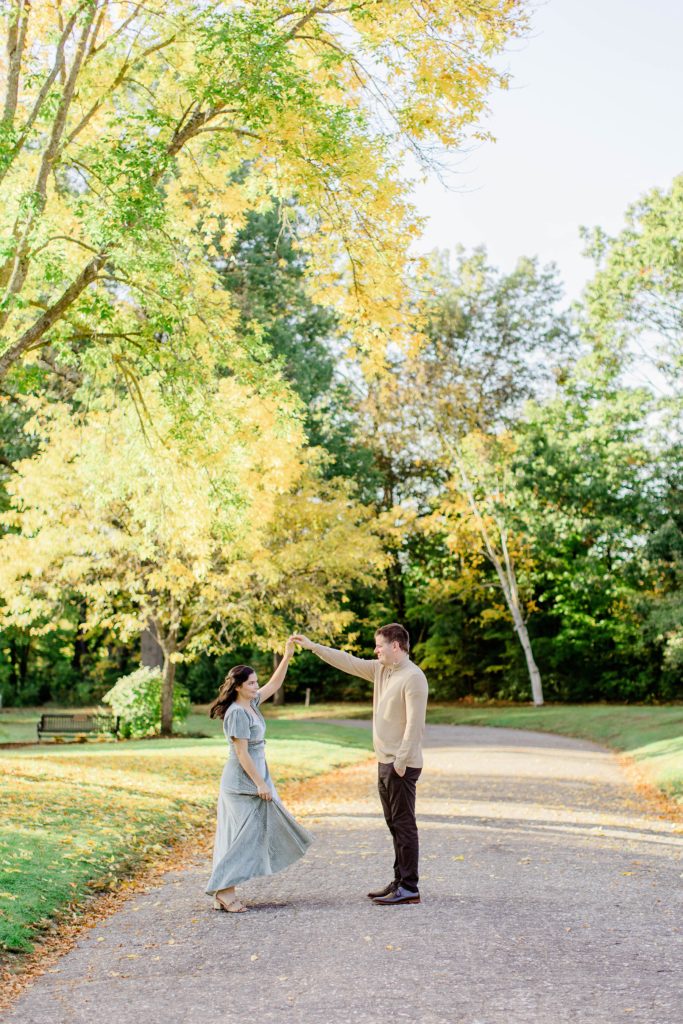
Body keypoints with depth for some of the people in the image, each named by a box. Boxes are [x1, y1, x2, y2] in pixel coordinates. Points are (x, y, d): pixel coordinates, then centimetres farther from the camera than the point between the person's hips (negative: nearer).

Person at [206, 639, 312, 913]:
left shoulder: (251, 704, 7)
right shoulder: (237, 713, -19)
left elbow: (274, 685, 16)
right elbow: (242, 754, -20)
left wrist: (287, 656, 6)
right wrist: (260, 784, -17)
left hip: (251, 780, 9)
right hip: (243, 783, -9)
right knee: (244, 836, -7)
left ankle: (223, 893, 14)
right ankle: (224, 891, -3)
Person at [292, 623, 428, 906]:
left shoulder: (413, 677, -16)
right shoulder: (380, 670, 11)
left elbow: (414, 723, -20)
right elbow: (347, 662, 18)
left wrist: (401, 760, -22)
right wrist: (313, 647, 16)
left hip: (401, 765, -9)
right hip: (385, 762, 9)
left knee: (404, 824, -4)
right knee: (394, 824, 14)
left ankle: (409, 888, 1)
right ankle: (399, 882, 22)